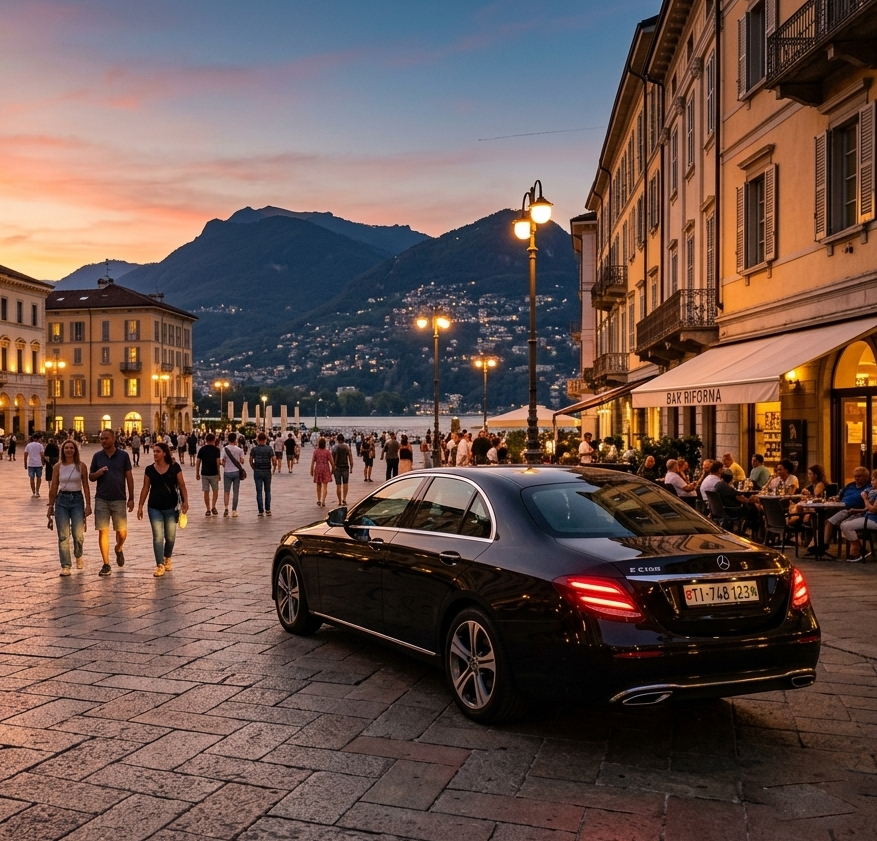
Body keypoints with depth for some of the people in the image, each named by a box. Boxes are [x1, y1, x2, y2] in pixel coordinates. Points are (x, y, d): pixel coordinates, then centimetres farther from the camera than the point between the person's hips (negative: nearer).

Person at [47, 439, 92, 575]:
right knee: (63, 536, -2)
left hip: (77, 499, -1)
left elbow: (86, 487, 2)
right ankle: (65, 566, 3)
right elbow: (53, 488, 9)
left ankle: (78, 556, 25)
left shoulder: (81, 466, 2)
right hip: (62, 499, 1)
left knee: (78, 534, -5)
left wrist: (88, 505, -3)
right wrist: (51, 505, 9)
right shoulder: (58, 466, 5)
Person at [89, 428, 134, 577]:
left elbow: (129, 477, 2)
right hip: (101, 499, 1)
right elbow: (90, 477, 10)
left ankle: (118, 549, 35)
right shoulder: (97, 456, 5)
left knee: (122, 532, 2)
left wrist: (131, 498, -1)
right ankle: (106, 565, 8)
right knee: (103, 531, 0)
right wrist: (98, 473, -14)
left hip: (119, 499, -1)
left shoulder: (123, 455, 0)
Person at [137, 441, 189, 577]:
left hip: (171, 507, -1)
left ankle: (168, 558, 35)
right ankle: (160, 565, -1)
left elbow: (181, 485, -3)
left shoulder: (174, 467, -5)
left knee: (170, 537, 9)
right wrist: (140, 506, 5)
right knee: (158, 537, -4)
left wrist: (185, 501, -14)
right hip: (154, 508, 1)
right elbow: (145, 488, 6)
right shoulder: (149, 469, 2)